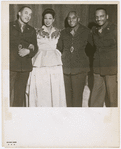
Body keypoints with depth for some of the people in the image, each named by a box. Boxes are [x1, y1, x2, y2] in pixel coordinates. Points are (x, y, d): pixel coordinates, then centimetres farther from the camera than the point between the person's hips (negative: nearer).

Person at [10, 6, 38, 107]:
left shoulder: (31, 30, 20)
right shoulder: (10, 26, 9)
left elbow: (35, 48, 13)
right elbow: (12, 40, -5)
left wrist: (28, 51, -10)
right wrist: (28, 45, -1)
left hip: (25, 66, 3)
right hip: (11, 65, -3)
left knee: (20, 94, -1)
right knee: (9, 93, -10)